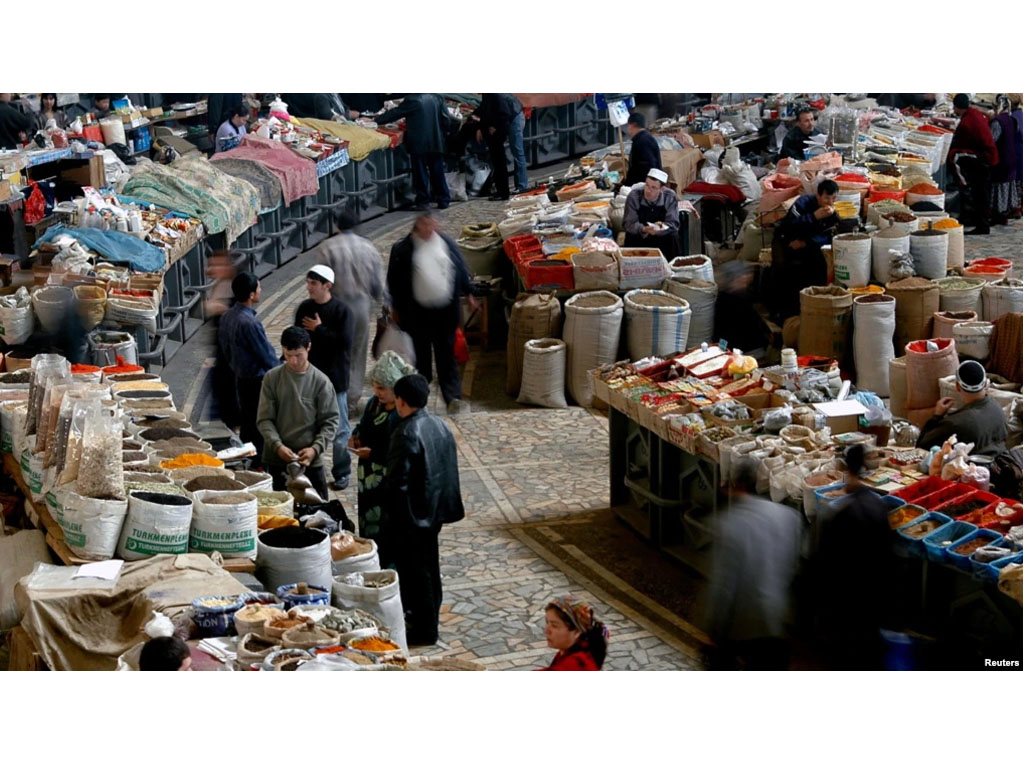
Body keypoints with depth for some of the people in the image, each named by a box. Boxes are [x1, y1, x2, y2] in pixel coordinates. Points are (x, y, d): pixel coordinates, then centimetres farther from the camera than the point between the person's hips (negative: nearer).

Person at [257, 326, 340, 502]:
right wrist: (277, 446, -17)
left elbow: (330, 421, -2)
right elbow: (264, 419, -1)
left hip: (310, 461, -1)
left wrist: (315, 448, -17)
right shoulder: (272, 378, 0)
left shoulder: (321, 381, -3)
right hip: (276, 461, 1)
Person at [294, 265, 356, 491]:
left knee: (339, 429, 3)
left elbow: (344, 341, -21)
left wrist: (319, 329, -17)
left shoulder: (341, 311, -12)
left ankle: (342, 473, 13)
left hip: (334, 378, -5)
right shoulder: (304, 309, 4)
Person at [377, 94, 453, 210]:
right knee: (438, 173, 11)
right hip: (437, 143, 5)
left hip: (419, 144, -5)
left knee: (421, 173, 5)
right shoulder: (437, 98, 3)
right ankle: (444, 200, 15)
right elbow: (447, 119, 4)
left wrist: (377, 121, 5)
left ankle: (423, 201, 8)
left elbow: (396, 113, -5)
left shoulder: (412, 99, -12)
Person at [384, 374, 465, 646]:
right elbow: (449, 465, 9)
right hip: (436, 508, 9)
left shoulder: (406, 433, -24)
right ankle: (429, 616, 35)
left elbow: (397, 478, -25)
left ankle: (423, 630, 12)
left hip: (412, 513, -8)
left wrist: (385, 478, -6)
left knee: (415, 570, 3)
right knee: (429, 565, 21)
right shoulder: (440, 425, 2)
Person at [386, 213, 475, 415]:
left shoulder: (446, 243, 3)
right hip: (418, 313, -1)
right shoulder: (403, 249, -5)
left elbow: (461, 269, 13)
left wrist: (468, 294, 15)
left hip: (447, 311, 1)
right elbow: (394, 280, 1)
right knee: (420, 355, 11)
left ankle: (453, 396, -1)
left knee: (447, 354, 2)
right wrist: (396, 308, 3)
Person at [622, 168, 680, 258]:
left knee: (673, 236, -25)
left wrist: (659, 229, -34)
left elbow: (673, 224, -13)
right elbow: (628, 223, -16)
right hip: (639, 235, -1)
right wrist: (644, 229, -36)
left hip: (661, 236, 1)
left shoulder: (670, 197, -13)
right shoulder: (634, 196, -16)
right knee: (631, 237, -30)